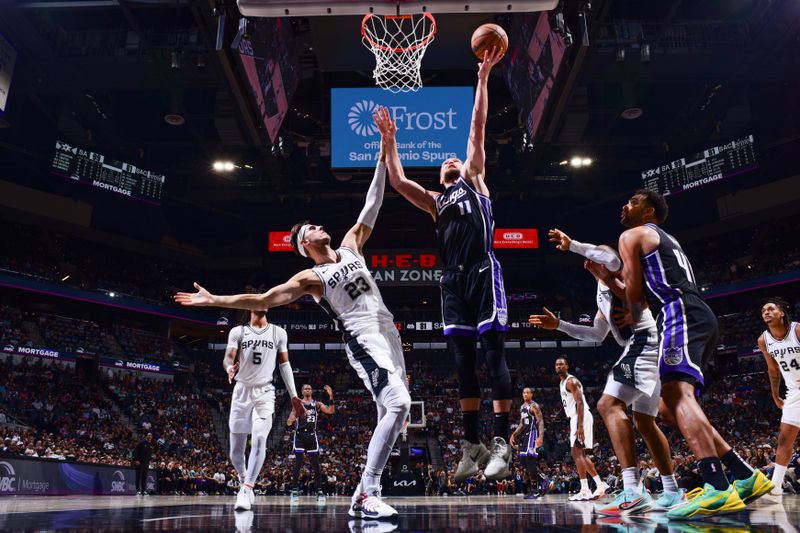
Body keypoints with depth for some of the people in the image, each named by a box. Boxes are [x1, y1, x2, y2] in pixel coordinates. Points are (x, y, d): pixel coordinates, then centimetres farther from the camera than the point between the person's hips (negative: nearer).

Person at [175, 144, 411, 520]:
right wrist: (214, 299, -5)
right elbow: (263, 300, 0)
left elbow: (371, 207, 20)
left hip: (389, 332, 7)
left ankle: (364, 496, 14)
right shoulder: (310, 278, 1)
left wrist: (382, 161, 17)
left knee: (390, 415, 6)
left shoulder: (350, 247, 17)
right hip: (364, 339, -7)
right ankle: (366, 494, -22)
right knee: (398, 404, -27)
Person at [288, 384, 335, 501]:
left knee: (316, 464, 2)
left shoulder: (317, 404, 10)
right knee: (298, 464, -7)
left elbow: (331, 411, -4)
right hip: (299, 435, -1)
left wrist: (331, 397, -16)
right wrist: (295, 414, -19)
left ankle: (319, 491, 7)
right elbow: (289, 423, 1)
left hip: (312, 435, 1)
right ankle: (295, 489, 1)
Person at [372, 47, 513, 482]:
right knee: (464, 362, 3)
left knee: (493, 355, -8)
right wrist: (389, 140, 17)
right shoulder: (434, 201, 27)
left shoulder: (475, 179, 17)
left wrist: (482, 78, 9)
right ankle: (472, 445, 9)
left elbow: (477, 127, 12)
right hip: (452, 281, 5)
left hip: (483, 273, -5)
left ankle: (501, 443, -7)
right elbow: (397, 182, 16)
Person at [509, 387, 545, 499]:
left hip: (533, 434, -9)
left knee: (530, 460, -16)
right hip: (525, 435, 9)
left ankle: (534, 490, -11)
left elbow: (541, 422, -16)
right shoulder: (522, 407, 18)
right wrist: (514, 435, 17)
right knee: (523, 459, 7)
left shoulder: (534, 406, -9)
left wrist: (540, 437, -27)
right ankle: (540, 478, 19)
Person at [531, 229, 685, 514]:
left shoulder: (611, 279, -1)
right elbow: (597, 335, 32)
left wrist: (572, 245, -20)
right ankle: (673, 491, 25)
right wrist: (558, 324, 29)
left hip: (642, 343, -11)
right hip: (642, 349, 11)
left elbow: (613, 258, -27)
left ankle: (632, 491, -29)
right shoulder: (603, 293, 27)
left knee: (609, 405, -22)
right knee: (644, 421, 16)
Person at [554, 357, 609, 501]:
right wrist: (573, 426, 24)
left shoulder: (571, 381, -12)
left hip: (581, 418, -10)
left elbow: (580, 403, -21)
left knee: (576, 452, -14)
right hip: (575, 419, 10)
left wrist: (580, 426, -29)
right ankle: (600, 484, 18)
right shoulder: (562, 383, 18)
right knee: (580, 454, 13)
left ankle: (585, 490, -14)